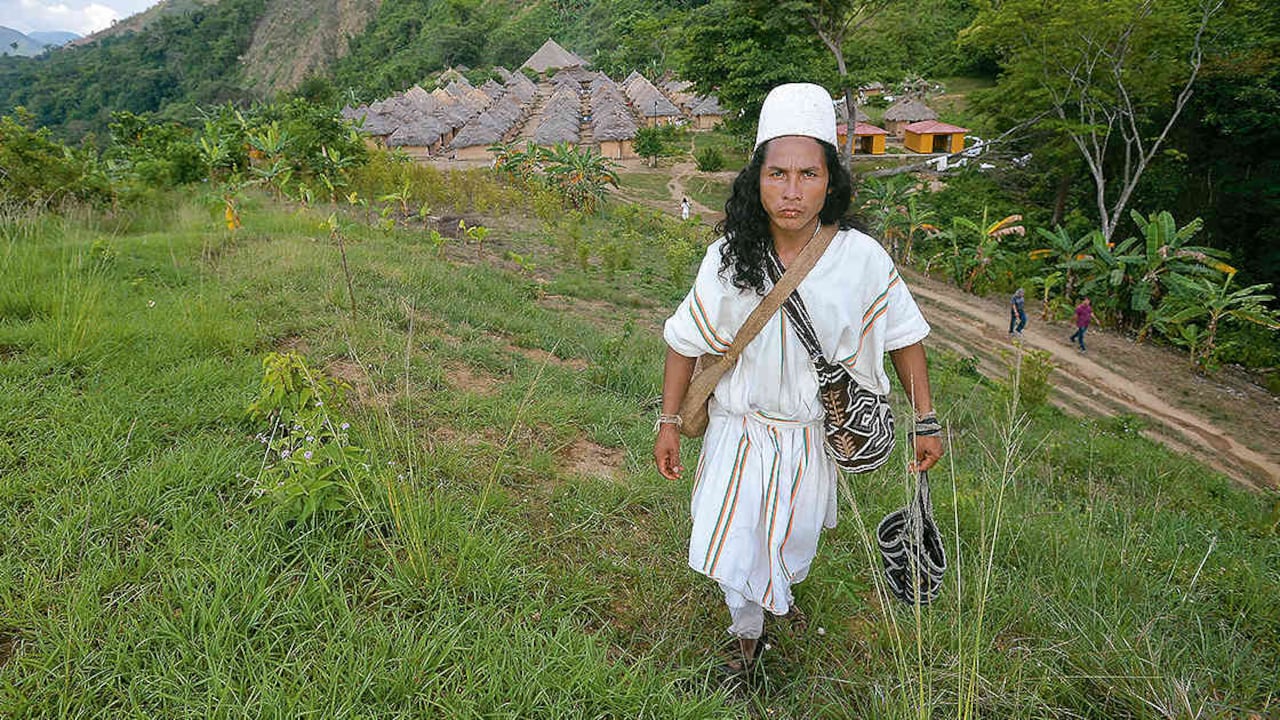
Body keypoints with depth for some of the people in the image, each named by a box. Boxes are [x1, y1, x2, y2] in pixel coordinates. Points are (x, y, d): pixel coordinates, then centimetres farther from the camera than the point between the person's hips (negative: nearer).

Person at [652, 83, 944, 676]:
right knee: (732, 544, 2)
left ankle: (779, 592, 57)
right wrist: (669, 422, -4)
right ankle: (747, 638, 34)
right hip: (739, 426, 0)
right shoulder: (730, 256, -15)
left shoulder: (861, 259, -17)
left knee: (791, 548, 19)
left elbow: (904, 337, -4)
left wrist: (926, 423, -2)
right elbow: (687, 339, -5)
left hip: (815, 431, 1)